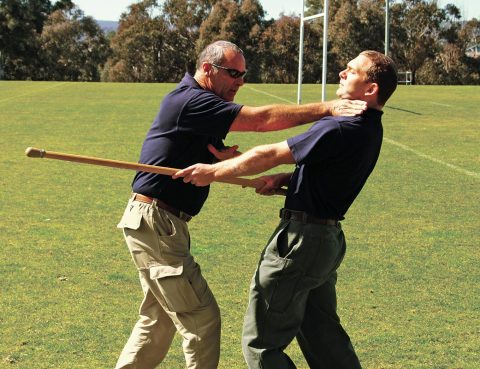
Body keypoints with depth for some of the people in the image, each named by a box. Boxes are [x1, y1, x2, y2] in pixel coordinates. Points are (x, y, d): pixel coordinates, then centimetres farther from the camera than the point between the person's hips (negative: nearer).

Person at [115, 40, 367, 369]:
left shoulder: (199, 104, 16)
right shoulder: (192, 101, -18)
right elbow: (262, 119, -25)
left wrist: (224, 156, -12)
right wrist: (326, 108, -27)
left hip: (156, 222, 11)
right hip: (155, 221, -11)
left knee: (160, 318, 19)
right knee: (202, 317, -6)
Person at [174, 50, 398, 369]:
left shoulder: (343, 130, -23)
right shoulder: (368, 129, 7)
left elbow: (270, 155, -18)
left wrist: (213, 172, -9)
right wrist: (284, 179, 2)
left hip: (302, 239, -10)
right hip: (328, 238, 10)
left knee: (261, 342, 1)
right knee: (322, 335, 21)